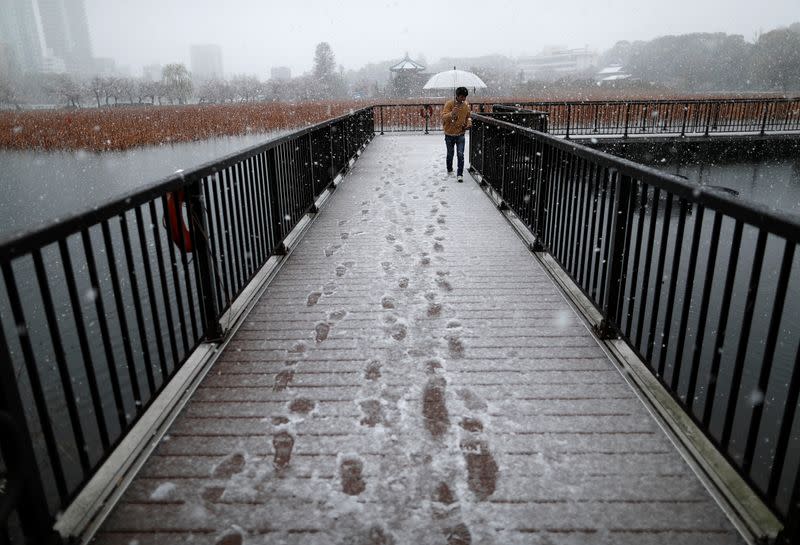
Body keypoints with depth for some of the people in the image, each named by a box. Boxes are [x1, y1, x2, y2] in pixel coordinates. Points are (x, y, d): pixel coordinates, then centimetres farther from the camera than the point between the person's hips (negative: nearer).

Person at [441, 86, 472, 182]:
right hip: (449, 134, -2)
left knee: (460, 154, -8)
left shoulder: (466, 105, 0)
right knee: (450, 154, 14)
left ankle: (460, 174, -4)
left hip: (460, 134, 2)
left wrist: (469, 122, -3)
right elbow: (443, 117, -25)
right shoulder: (449, 104, -13)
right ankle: (449, 171, 35)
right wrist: (451, 114, -44)